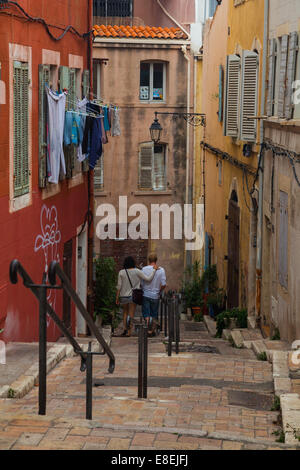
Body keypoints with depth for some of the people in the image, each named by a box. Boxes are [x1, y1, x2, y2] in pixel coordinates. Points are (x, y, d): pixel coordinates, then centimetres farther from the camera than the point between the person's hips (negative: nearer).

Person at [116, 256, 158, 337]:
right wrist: (154, 269, 1)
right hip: (133, 296, -1)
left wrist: (117, 298, 2)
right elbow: (148, 279, -9)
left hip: (123, 296, 1)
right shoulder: (137, 271, -8)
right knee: (131, 314, 6)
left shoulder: (121, 272, -5)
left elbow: (119, 286, -5)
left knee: (125, 312, 21)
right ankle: (129, 332, 1)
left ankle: (125, 329, 10)